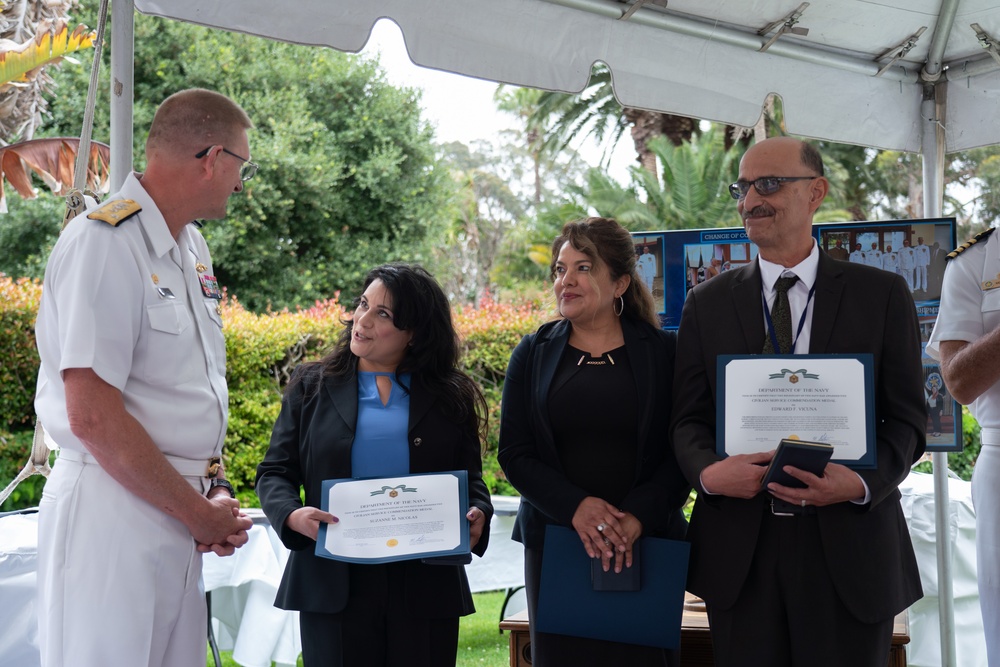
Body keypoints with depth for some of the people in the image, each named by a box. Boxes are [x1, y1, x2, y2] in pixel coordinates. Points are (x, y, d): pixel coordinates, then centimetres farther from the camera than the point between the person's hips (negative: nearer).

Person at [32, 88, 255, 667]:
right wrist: (197, 511, -13)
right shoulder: (103, 242, -14)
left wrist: (216, 490, 5)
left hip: (178, 513, 8)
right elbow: (92, 416, -20)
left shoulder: (192, 248, 14)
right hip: (113, 509, -8)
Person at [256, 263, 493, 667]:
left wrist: (477, 516, -11)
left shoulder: (450, 399, 8)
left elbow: (471, 479, 11)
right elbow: (275, 472, 7)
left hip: (426, 587, 1)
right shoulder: (312, 388, 7)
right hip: (334, 586, 0)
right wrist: (292, 515, -14)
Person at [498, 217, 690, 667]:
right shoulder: (533, 354, 7)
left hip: (644, 545, -2)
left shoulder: (663, 352, 2)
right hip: (554, 542, 2)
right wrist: (574, 506, -15)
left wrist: (639, 515, -18)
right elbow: (513, 453, 1)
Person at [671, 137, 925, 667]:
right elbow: (687, 419, 8)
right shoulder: (707, 304, 9)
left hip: (849, 548, -1)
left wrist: (864, 482, -17)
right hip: (739, 549, 1)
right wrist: (708, 471, -14)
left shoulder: (882, 295, 4)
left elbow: (907, 418, 2)